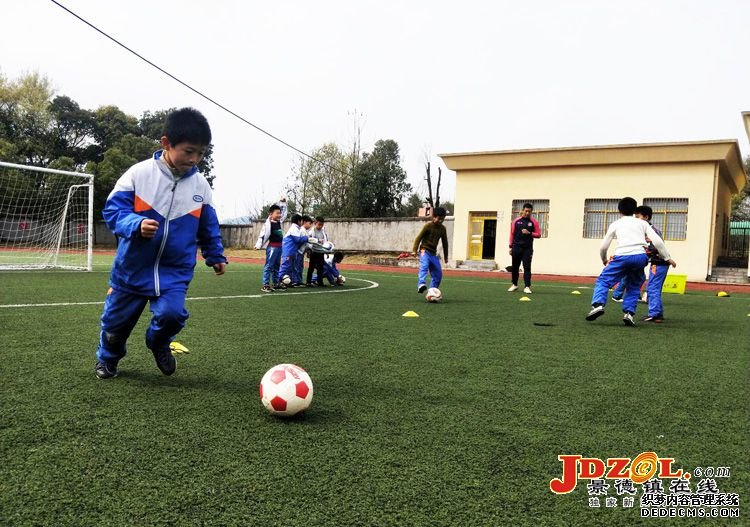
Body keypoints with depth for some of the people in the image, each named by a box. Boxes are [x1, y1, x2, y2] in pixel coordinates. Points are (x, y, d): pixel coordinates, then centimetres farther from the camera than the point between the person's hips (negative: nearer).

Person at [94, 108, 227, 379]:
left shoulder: (200, 185, -2)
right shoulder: (139, 173, -13)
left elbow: (209, 226, 11)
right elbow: (113, 209, -12)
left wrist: (216, 256, 17)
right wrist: (136, 224, -30)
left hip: (175, 270, 1)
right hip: (133, 266, -1)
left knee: (172, 314, -18)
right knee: (116, 319, 13)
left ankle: (159, 344, 19)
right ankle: (108, 357, 46)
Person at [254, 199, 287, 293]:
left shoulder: (279, 221, 11)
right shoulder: (268, 223, -12)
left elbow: (284, 213, 28)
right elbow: (263, 234, -16)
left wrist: (283, 203, 23)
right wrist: (258, 245, -20)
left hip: (279, 247, 8)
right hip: (272, 247, -8)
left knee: (277, 266, 14)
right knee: (269, 266, -6)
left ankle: (275, 283, 22)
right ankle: (265, 285, -5)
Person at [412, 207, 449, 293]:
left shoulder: (442, 229, 9)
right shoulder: (428, 226, -6)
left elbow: (445, 242, 18)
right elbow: (419, 238, -6)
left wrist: (446, 256, 20)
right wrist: (415, 250, -13)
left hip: (433, 254, 6)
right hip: (424, 251, -6)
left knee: (438, 274, 2)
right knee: (424, 266, -33)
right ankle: (421, 284, -48)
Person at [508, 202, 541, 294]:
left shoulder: (533, 222, 3)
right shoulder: (516, 221, 6)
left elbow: (538, 234, 3)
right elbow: (512, 234, 7)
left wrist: (529, 233, -13)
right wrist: (510, 247, 4)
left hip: (528, 248, -1)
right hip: (516, 247, 2)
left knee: (527, 267, -6)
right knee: (514, 267, 8)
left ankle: (527, 286, -6)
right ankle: (514, 284, 22)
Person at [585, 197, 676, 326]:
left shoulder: (615, 224, 21)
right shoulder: (642, 223, 24)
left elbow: (603, 247, 20)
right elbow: (657, 241, 11)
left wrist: (604, 260, 38)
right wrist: (668, 258, 16)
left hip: (622, 256, -2)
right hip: (640, 256, 2)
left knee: (603, 280, 8)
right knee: (634, 287, 21)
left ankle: (598, 305, -15)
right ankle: (629, 313, 5)